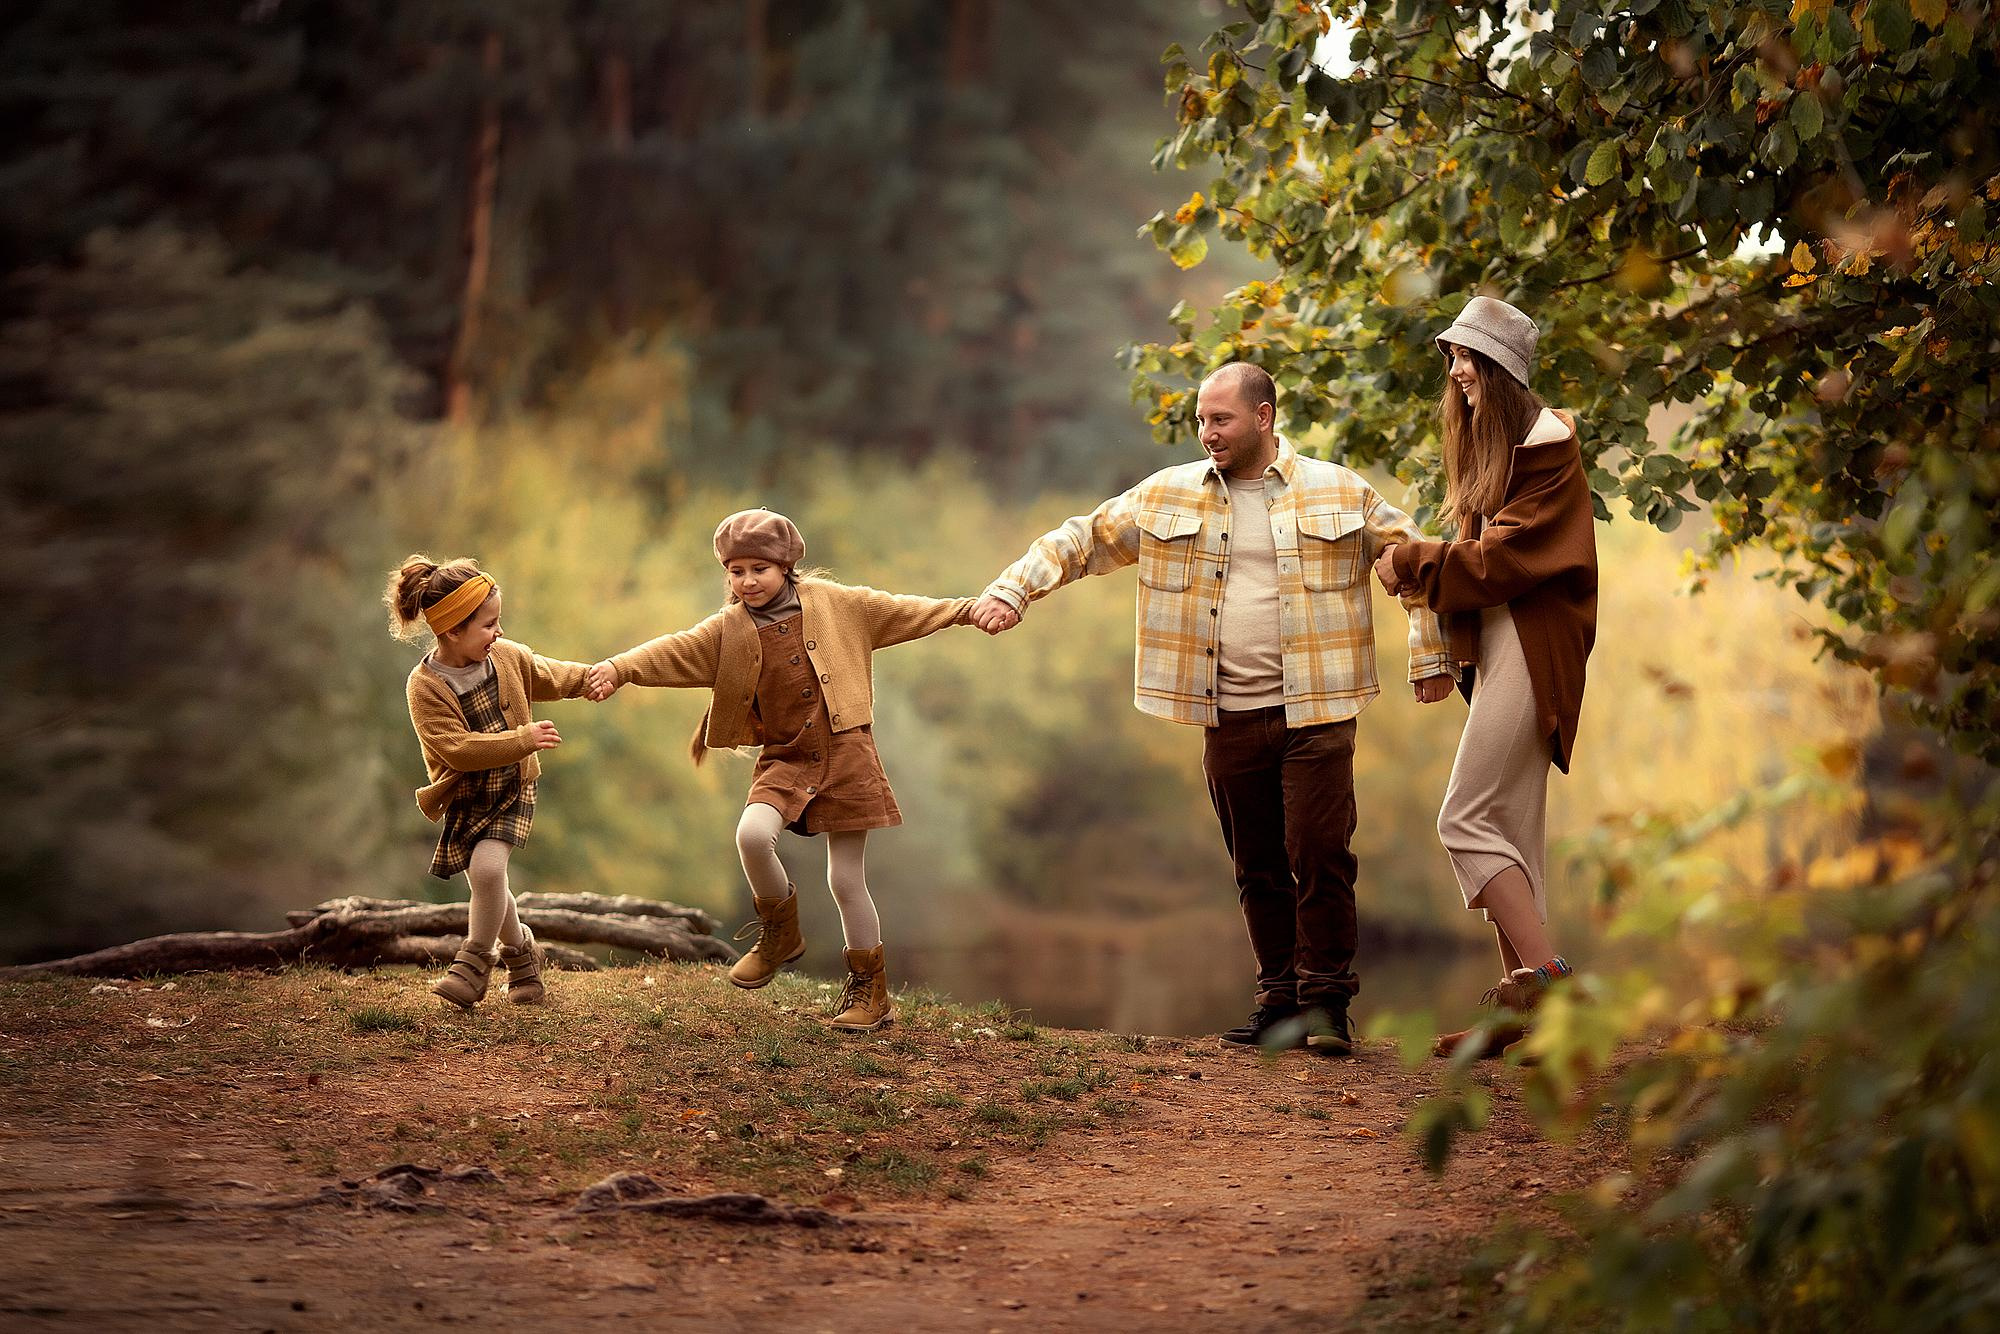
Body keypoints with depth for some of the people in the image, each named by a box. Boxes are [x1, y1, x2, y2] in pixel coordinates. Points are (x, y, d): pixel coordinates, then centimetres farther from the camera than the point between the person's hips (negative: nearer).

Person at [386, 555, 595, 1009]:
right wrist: (523, 740, -28)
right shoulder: (425, 686, -20)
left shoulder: (508, 657, -5)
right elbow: (457, 748, -27)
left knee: (487, 867, -21)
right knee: (488, 884, 4)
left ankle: (475, 963, -8)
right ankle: (521, 953, 32)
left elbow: (549, 677, 17)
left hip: (512, 789, 1)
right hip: (463, 798, -1)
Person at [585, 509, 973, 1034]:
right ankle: (780, 931, 2)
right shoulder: (728, 630, 3)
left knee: (846, 880, -1)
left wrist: (967, 610, 12)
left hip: (845, 752, -2)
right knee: (753, 835, -26)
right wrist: (620, 667, -26)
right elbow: (675, 651, -9)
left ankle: (871, 990, 16)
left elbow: (899, 611, 11)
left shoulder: (832, 603, 2)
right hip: (784, 758, 2)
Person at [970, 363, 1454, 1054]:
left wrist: (1430, 657, 6)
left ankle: (1326, 1003, -1)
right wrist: (1011, 589, -1)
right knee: (1258, 868, 7)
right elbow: (1080, 540, 11)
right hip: (1229, 719, 3)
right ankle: (1280, 1001, 15)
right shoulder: (1169, 496, 8)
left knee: (1321, 857, -9)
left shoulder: (1339, 493, 2)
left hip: (1315, 713, -3)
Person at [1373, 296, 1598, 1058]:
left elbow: (1503, 558, -16)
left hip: (1530, 651, -10)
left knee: (1465, 820, -13)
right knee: (1511, 833, 7)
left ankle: (1546, 975, -13)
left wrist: (1411, 565, -9)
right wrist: (1422, 575, -1)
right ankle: (1523, 1005, 9)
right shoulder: (1488, 446, 19)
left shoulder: (1546, 447, -10)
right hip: (1494, 649, 10)